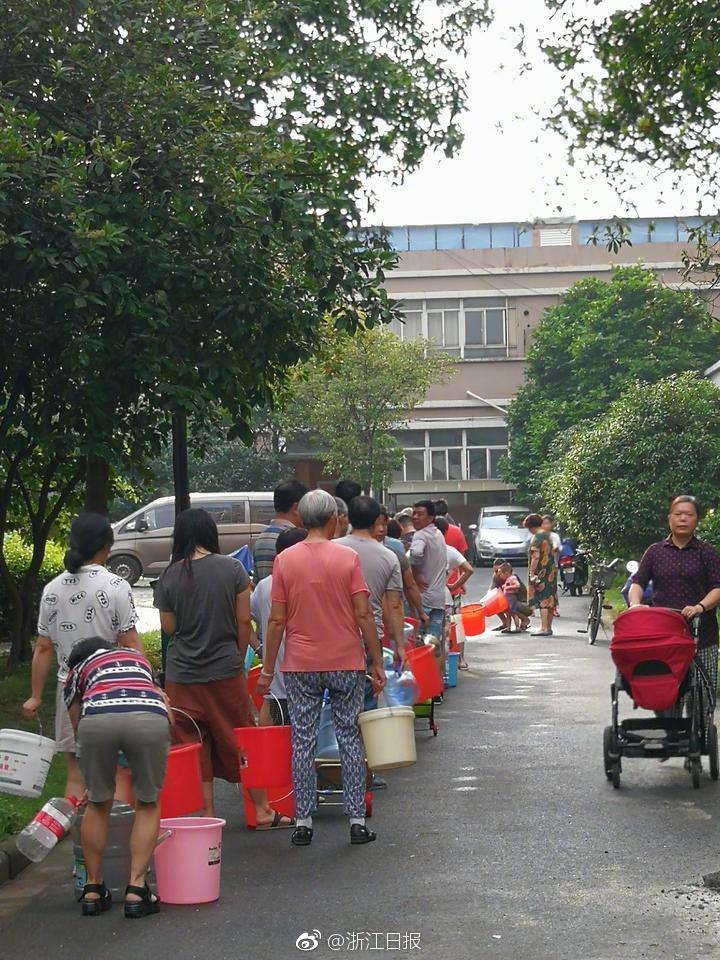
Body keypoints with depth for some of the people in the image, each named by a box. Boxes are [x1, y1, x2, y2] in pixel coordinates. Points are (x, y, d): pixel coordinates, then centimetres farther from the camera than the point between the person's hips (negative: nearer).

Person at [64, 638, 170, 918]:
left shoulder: (77, 669, 36)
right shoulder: (137, 656, 42)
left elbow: (78, 724, 39)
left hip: (97, 718, 0)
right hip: (149, 718, 0)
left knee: (98, 805, 22)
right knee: (148, 805, 19)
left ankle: (93, 889, 28)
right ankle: (136, 890, 11)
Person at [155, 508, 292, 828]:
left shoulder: (170, 576, -4)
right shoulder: (232, 568, -5)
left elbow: (168, 626, 3)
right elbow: (243, 621, -2)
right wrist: (239, 658, 10)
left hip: (182, 673, 0)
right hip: (225, 670, 0)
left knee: (194, 746, 9)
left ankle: (207, 815, 13)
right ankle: (262, 811, 17)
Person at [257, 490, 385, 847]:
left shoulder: (285, 560, -2)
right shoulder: (348, 558, -5)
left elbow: (277, 620, -3)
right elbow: (363, 615, -7)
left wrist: (267, 670, 4)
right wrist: (377, 663, 0)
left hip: (300, 666, 0)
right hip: (346, 663, 0)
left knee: (303, 741, 6)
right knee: (349, 738, 8)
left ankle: (303, 821, 8)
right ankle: (357, 821, 9)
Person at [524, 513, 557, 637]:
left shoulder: (536, 538, -14)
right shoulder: (547, 535, 12)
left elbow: (535, 557, -20)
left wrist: (531, 573, -17)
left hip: (541, 572, -8)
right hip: (551, 570, 8)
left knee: (542, 600, -7)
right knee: (550, 600, 10)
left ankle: (543, 628, -8)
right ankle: (549, 627, 16)